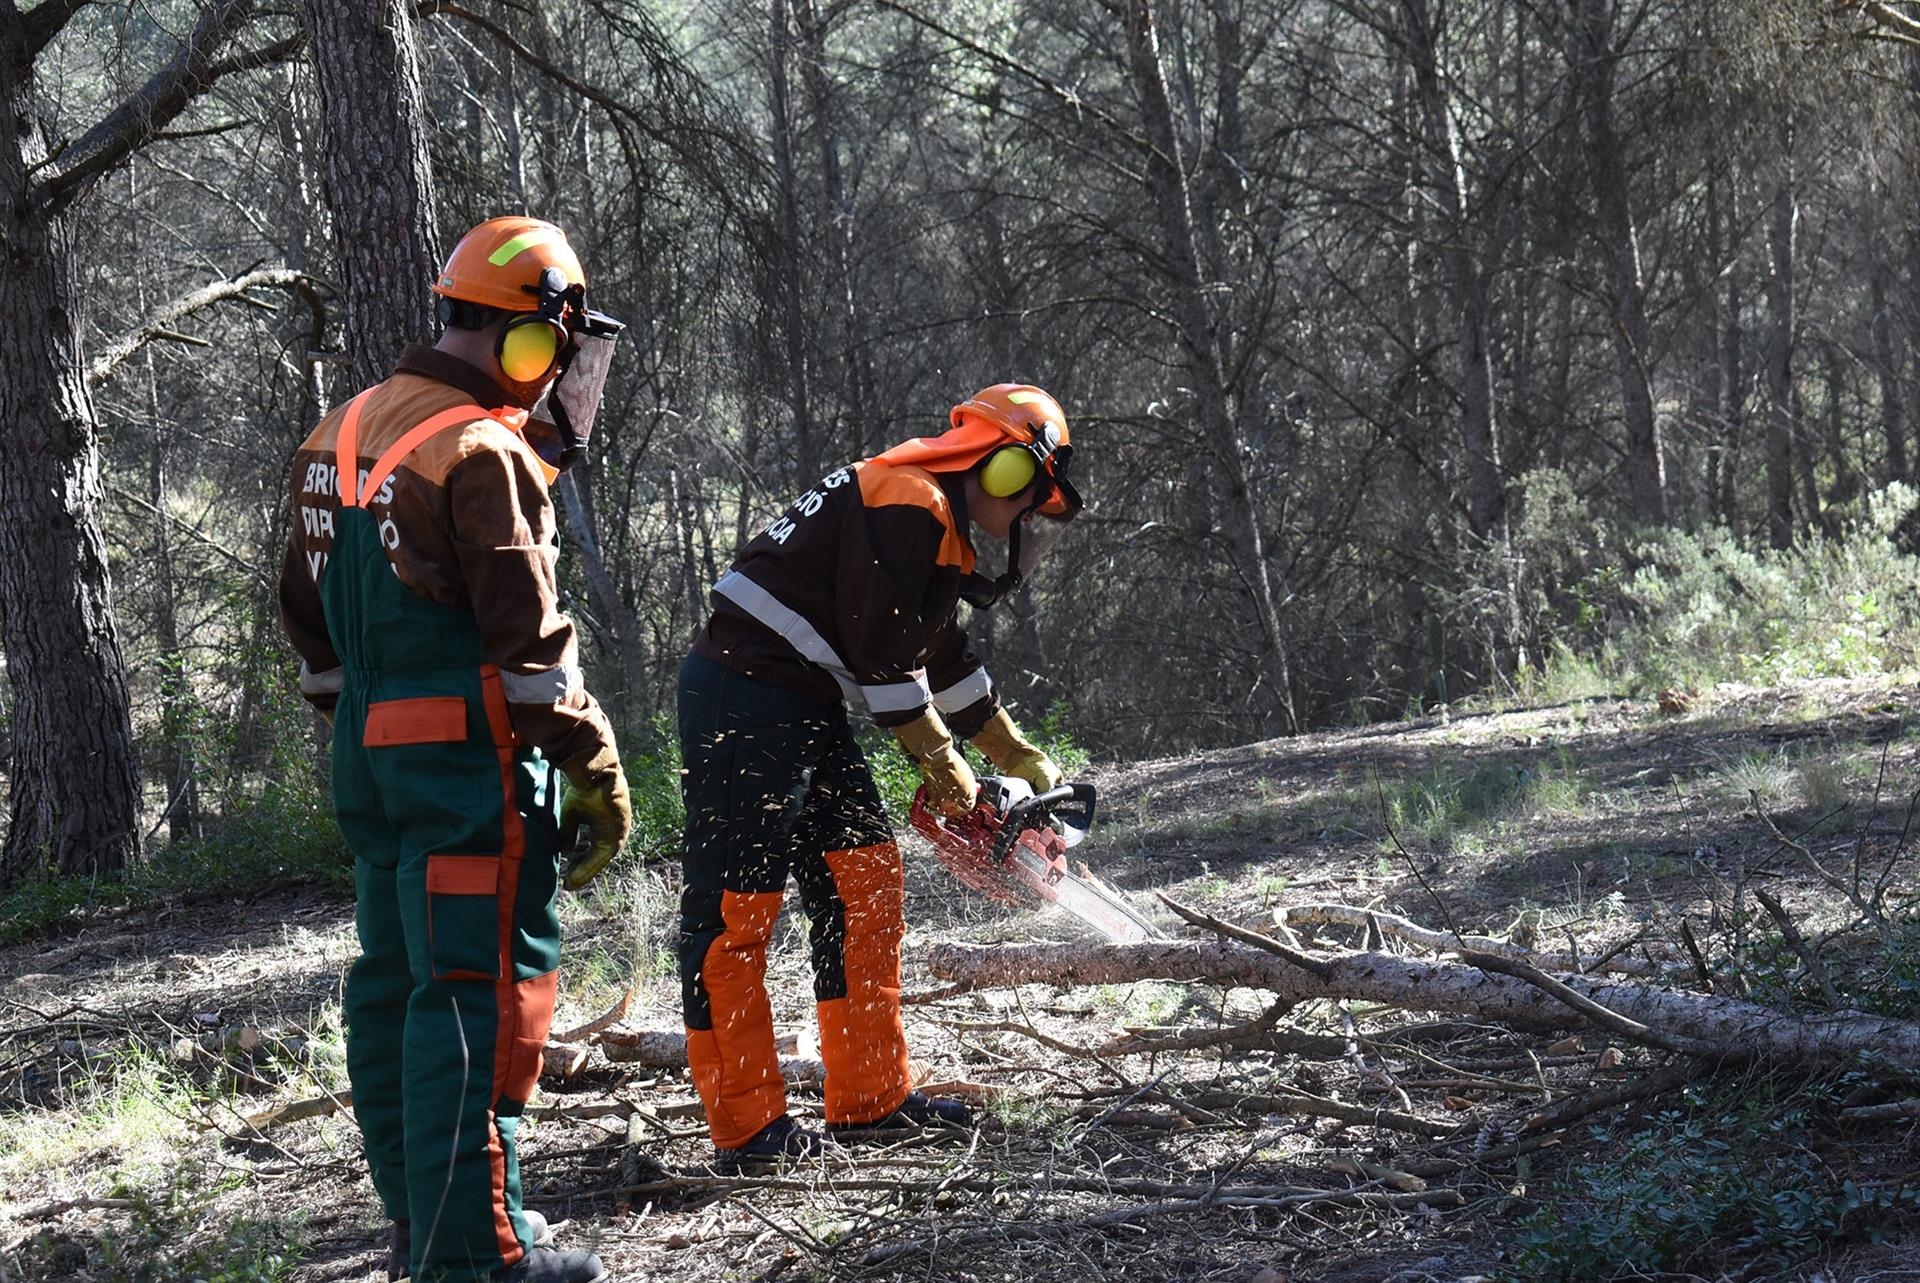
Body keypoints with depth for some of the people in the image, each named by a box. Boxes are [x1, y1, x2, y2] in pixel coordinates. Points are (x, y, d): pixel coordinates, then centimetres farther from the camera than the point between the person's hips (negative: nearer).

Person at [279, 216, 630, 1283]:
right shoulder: (485, 451, -15)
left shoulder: (342, 435, 12)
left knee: (396, 979, 15)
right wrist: (596, 770, -10)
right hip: (472, 756, -9)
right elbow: (529, 640, -17)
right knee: (485, 990, -6)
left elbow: (312, 615, 18)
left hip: (372, 755, 9)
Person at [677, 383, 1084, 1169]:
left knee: (864, 880, 10)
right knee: (735, 909, -7)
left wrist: (1020, 759, 29)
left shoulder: (936, 524, 18)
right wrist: (942, 765, -4)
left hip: (803, 710, 11)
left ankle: (870, 1098, 16)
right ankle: (744, 1126, -5)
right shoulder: (909, 506, -15)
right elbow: (882, 655, -16)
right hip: (743, 700, -11)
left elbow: (945, 661, 27)